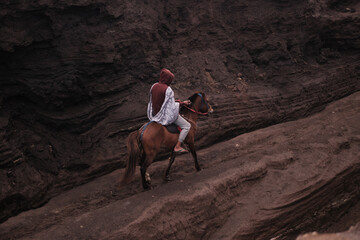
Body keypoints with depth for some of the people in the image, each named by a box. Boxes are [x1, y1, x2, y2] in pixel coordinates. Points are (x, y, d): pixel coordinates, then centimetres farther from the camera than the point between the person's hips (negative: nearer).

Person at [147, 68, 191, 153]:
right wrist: (182, 103, -4)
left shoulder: (154, 86, -2)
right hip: (167, 115, -8)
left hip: (155, 114, 8)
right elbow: (172, 105, -19)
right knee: (187, 126, 1)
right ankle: (177, 147, -3)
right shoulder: (168, 90, -23)